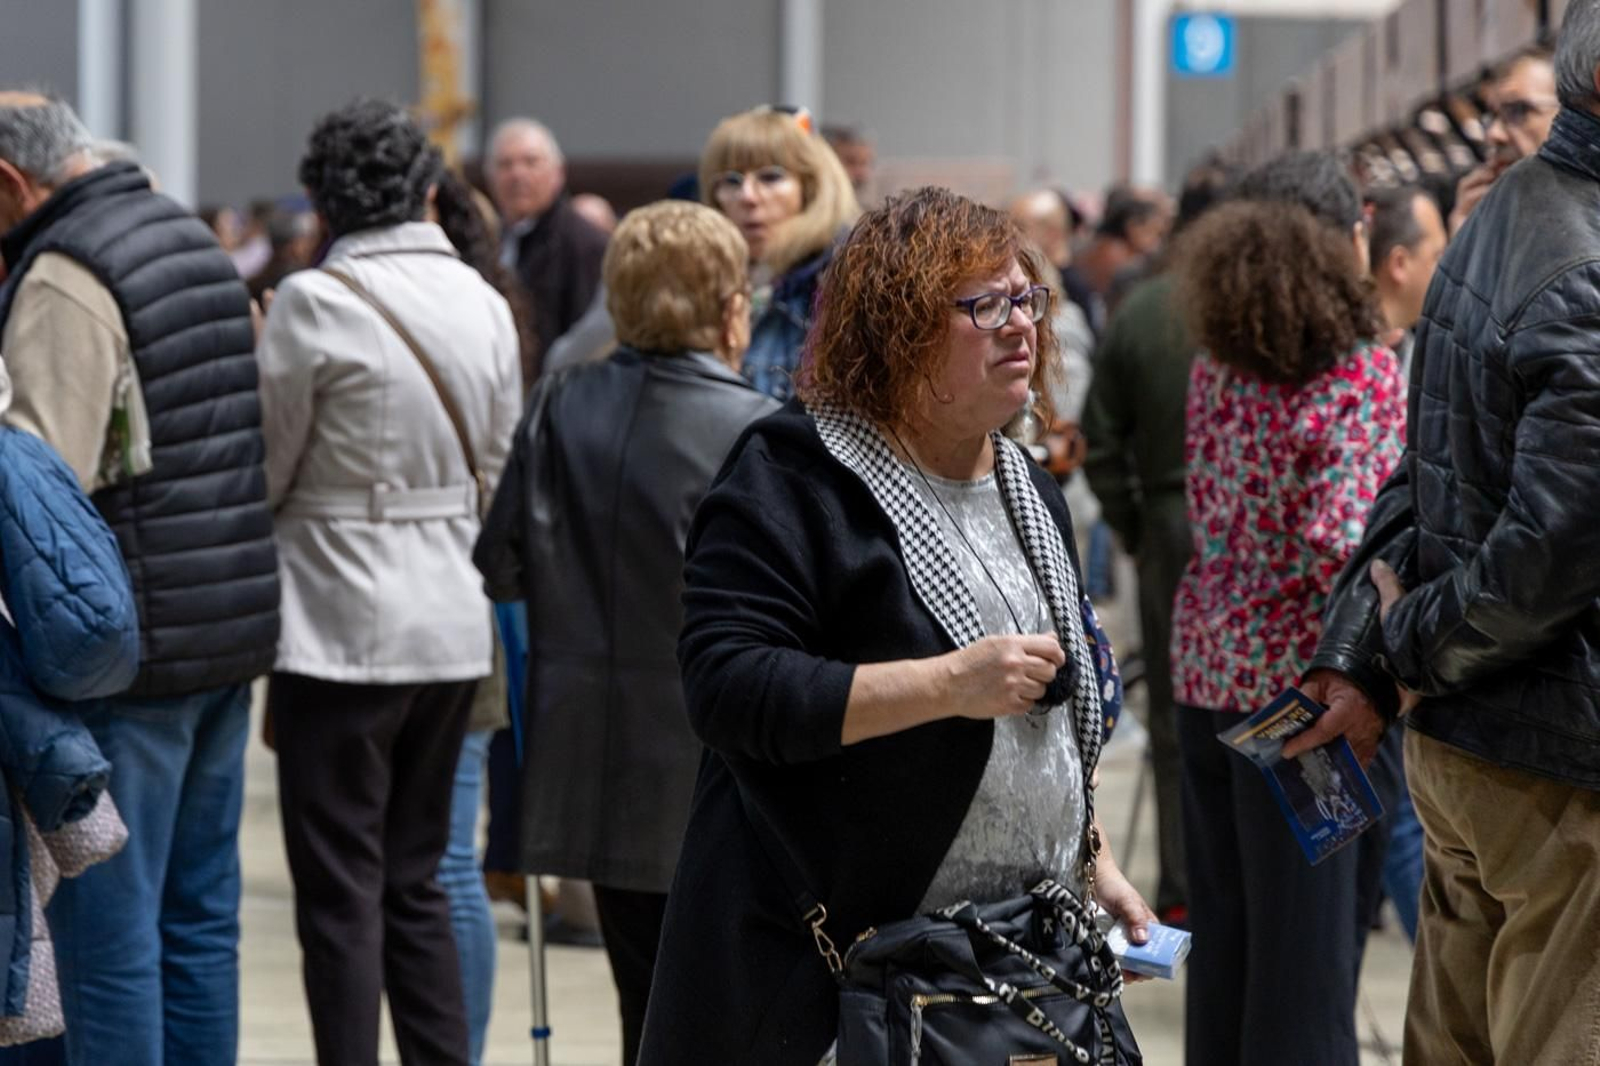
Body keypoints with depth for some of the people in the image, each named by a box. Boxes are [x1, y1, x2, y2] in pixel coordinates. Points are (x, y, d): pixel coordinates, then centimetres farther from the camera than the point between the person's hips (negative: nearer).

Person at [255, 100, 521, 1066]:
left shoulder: (316, 303, -14)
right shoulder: (483, 302, 4)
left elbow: (263, 469, -7)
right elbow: (498, 470, 10)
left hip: (342, 631, -6)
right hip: (454, 626, 6)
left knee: (341, 891, 1)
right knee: (416, 881, 15)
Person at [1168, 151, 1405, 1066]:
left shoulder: (1218, 366, 5)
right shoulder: (1363, 373, -14)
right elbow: (1342, 545, -21)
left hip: (1206, 669, 7)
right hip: (1297, 682, -6)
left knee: (1223, 934, 15)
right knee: (1306, 950, 1)